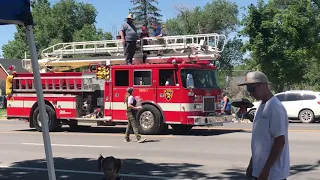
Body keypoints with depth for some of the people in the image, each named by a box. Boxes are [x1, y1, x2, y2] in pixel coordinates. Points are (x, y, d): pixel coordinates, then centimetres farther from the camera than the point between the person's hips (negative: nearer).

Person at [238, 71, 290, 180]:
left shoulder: (275, 107, -17)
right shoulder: (261, 106, 12)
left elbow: (280, 141, -21)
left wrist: (266, 169, -21)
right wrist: (252, 164, 19)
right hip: (259, 169, 9)